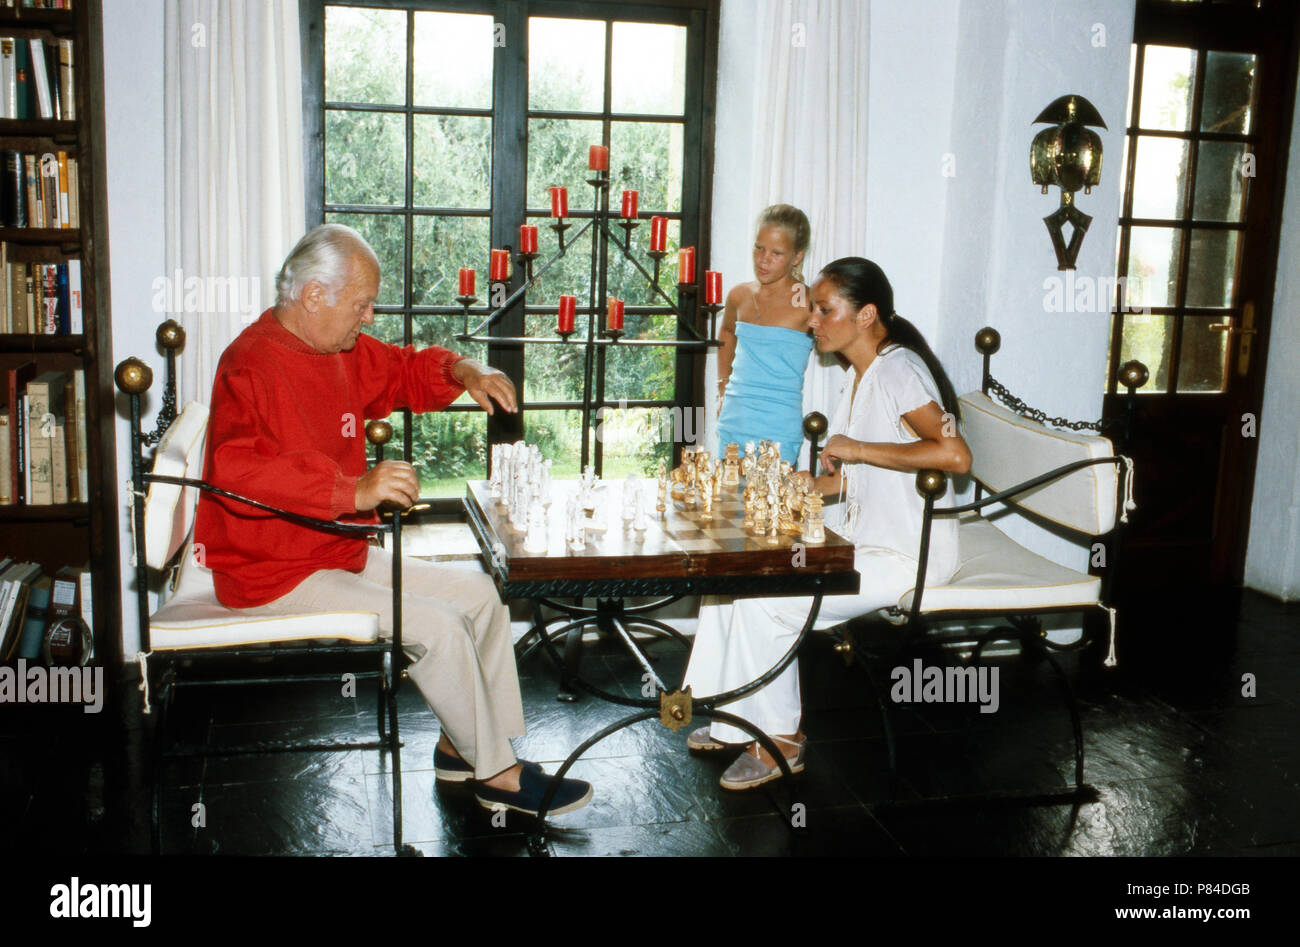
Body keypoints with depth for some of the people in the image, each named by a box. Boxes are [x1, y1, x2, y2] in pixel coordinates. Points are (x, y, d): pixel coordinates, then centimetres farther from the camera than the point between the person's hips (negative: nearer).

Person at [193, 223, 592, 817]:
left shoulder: (342, 352, 7)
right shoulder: (252, 366, -22)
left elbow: (406, 371, 24)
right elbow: (237, 470, -38)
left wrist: (463, 372, 1)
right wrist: (353, 490, -47)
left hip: (339, 551, 10)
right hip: (273, 577, -10)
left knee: (479, 595, 8)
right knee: (437, 626, -21)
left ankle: (461, 745, 16)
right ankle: (496, 774, -2)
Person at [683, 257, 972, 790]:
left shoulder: (898, 370, -19)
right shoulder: (862, 374, 11)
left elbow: (954, 455, -34)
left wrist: (857, 449, -26)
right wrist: (817, 485, 3)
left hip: (905, 559, -10)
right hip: (860, 536, 10)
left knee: (764, 602, -19)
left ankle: (781, 741, 2)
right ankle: (735, 722, 13)